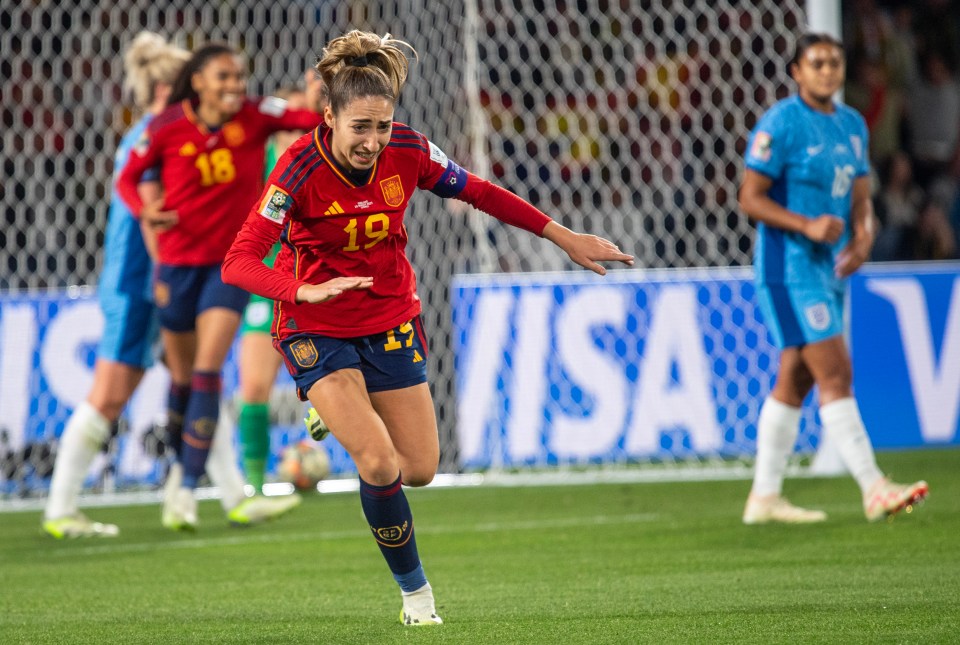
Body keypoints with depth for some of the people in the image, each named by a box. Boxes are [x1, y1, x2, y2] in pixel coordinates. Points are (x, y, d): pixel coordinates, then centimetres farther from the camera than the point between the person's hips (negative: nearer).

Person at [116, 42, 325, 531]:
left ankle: (186, 491, -10)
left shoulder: (255, 116, -10)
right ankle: (182, 463, 39)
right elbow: (127, 178, 2)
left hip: (232, 261, -1)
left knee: (207, 369, -13)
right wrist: (145, 211, -18)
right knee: (182, 374, 12)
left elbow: (311, 121, -22)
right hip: (178, 263, 1)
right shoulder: (168, 129, -10)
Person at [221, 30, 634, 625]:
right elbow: (238, 263, -31)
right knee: (381, 466, -19)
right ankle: (414, 589, 4)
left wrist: (565, 238, 5)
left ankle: (350, 418, 38)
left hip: (391, 323, 4)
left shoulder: (407, 151, -14)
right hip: (318, 331, -4)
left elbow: (479, 193, 3)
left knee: (419, 469, 6)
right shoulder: (301, 168, -26)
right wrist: (307, 290, -49)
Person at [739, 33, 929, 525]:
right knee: (835, 374, -13)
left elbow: (860, 197, 16)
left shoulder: (852, 125, 13)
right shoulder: (780, 123, -10)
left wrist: (863, 236, -5)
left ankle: (764, 497, 15)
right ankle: (874, 490, -16)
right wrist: (808, 225, -22)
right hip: (789, 267, -8)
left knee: (795, 379, 10)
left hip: (830, 268, 8)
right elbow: (750, 198, -12)